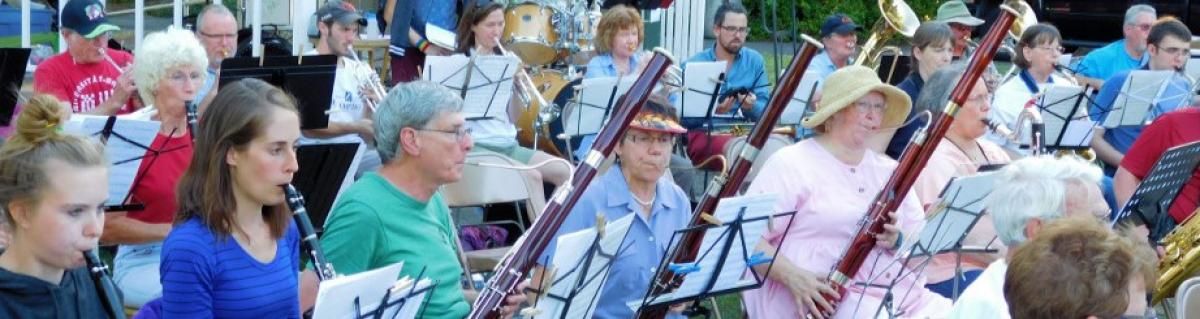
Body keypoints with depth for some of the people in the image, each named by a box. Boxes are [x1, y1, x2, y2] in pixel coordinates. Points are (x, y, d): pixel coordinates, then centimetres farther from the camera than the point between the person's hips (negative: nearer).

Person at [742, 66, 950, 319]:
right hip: (825, 297, -6)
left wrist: (898, 240, -7)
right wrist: (792, 276, -23)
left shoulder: (889, 170, 20)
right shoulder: (792, 165, 0)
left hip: (901, 292, 6)